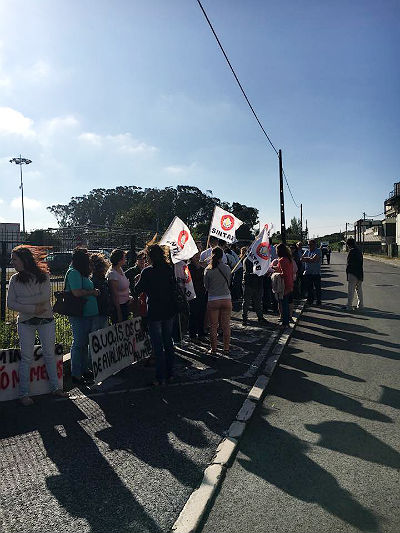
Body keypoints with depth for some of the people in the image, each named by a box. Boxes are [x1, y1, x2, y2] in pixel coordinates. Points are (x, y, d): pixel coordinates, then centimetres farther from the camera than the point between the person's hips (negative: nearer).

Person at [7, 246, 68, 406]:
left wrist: (22, 301, -14)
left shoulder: (43, 276, -2)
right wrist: (33, 308, -16)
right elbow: (10, 304, -5)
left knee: (49, 355, 9)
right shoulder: (14, 279, 2)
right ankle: (24, 394, 13)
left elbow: (46, 296, -16)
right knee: (26, 358, 2)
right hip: (25, 322, 0)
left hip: (46, 320, 0)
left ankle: (55, 387, 21)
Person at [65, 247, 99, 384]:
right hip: (79, 315, -10)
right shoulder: (74, 273, -14)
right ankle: (76, 375, 7)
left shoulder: (81, 273, 17)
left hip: (88, 313, 10)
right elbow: (77, 292, -23)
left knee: (85, 343, 18)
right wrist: (93, 292, -12)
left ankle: (84, 370, 30)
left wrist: (93, 291, 10)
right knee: (78, 343, -2)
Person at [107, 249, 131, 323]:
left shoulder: (120, 269, 6)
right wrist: (119, 313, -16)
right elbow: (114, 295, -19)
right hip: (118, 306, -9)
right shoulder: (112, 274, -20)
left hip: (125, 304, 9)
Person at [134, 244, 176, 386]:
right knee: (168, 342, 17)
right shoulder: (169, 269, 0)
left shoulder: (147, 272, -15)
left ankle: (160, 377, 9)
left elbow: (137, 291, -7)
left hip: (154, 313, -6)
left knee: (158, 346, 2)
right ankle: (170, 373, 26)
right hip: (169, 311, 6)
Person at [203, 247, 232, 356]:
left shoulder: (208, 270, -6)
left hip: (213, 300, -1)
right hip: (226, 299, 1)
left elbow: (206, 286, 4)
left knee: (213, 326, 9)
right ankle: (226, 349, 18)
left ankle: (213, 349, 17)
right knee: (226, 325, 11)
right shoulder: (227, 268, -3)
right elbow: (229, 283, 9)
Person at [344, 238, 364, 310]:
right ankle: (360, 305, 21)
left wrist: (347, 270, -5)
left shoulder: (352, 251, -15)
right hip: (360, 273, 9)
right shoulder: (359, 250, 12)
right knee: (359, 289, 15)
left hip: (353, 273, -9)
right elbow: (361, 262, 16)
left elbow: (349, 263, -17)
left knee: (351, 290, -4)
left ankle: (349, 306, -2)